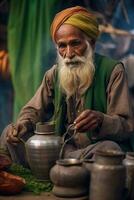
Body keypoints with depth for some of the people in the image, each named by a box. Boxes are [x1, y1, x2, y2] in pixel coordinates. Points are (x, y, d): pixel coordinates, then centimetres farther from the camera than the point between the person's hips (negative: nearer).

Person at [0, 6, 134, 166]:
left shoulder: (112, 71, -9)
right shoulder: (54, 74, 7)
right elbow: (34, 110, 12)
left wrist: (100, 120, -37)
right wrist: (23, 125, -14)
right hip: (62, 146, 4)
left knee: (109, 148, -38)